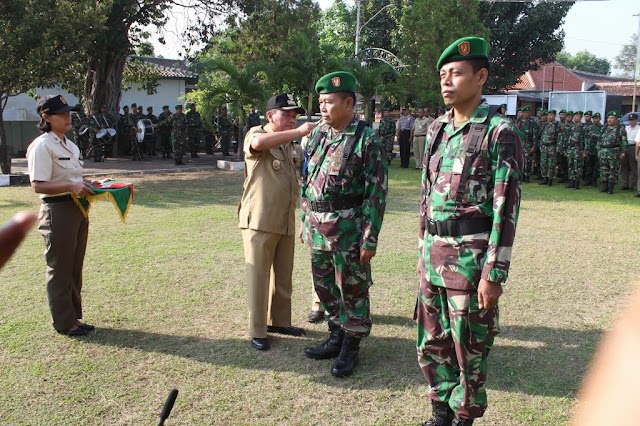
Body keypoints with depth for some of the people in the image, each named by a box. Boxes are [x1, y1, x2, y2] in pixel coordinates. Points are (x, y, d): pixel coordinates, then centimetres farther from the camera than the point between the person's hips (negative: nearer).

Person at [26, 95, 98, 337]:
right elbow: (38, 185, -20)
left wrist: (86, 186, 5)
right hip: (57, 211, -9)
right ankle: (64, 322, 15)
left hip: (78, 208, 9)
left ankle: (74, 317, 29)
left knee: (74, 267, 16)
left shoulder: (70, 145, 13)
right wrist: (71, 186, -28)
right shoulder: (42, 146, -14)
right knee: (60, 269, 3)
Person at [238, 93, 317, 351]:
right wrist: (299, 132, -34)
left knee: (283, 275, 15)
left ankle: (279, 321, 31)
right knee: (258, 276, 1)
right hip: (259, 221, -6)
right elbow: (258, 143, -31)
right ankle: (257, 331, 11)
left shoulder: (294, 144, 13)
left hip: (287, 222, 6)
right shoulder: (256, 134, -6)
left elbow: (303, 174, 19)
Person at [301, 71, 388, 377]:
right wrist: (305, 220, 15)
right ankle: (336, 337, 34)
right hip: (317, 230, 7)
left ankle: (351, 347, 21)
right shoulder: (318, 135, 8)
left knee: (352, 290, 6)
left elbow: (376, 192, -14)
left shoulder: (367, 141, -13)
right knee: (325, 287, 17)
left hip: (348, 231, -7)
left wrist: (370, 238, -16)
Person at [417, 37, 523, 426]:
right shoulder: (437, 131, 10)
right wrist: (423, 251, 15)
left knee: (469, 346, 8)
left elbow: (506, 209, -14)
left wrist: (494, 273, -16)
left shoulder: (500, 132, -11)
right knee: (431, 343, 16)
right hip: (434, 254, 7)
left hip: (471, 256, -7)